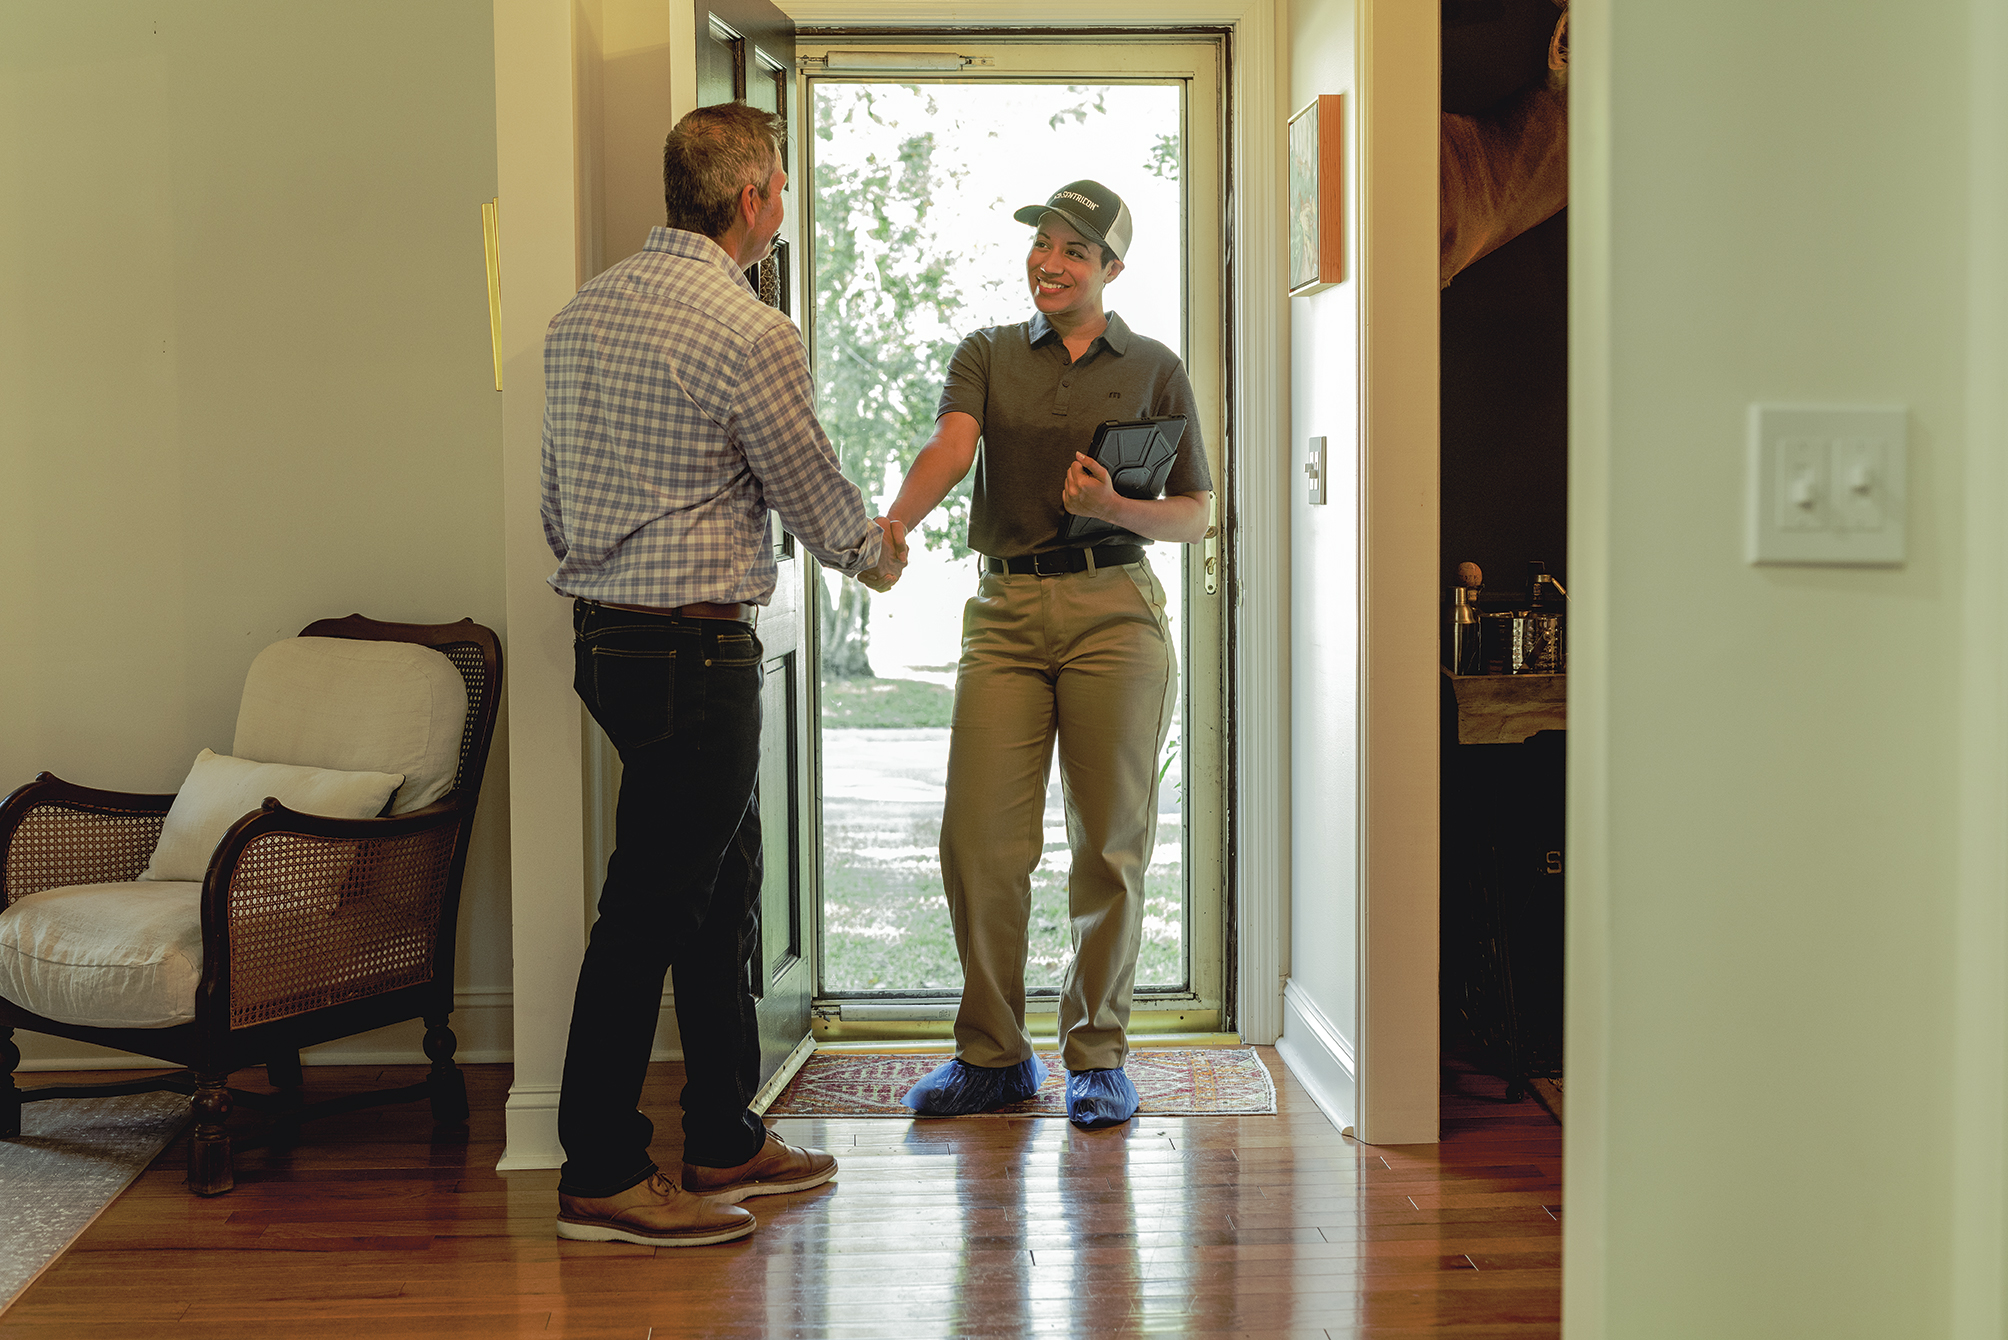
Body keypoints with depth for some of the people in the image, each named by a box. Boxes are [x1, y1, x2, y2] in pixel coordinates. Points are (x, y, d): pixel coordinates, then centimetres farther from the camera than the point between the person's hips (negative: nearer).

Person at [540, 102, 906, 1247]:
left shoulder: (582, 312, 12)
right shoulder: (749, 331, -15)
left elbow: (558, 496, 16)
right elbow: (812, 490, -4)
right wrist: (876, 549, 16)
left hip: (603, 628, 9)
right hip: (695, 648, -9)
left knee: (724, 888, 17)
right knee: (651, 906, -3)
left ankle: (725, 1139, 26)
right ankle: (601, 1175, 5)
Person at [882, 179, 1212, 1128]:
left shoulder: (1156, 371, 10)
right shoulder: (986, 356, 12)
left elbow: (1194, 517, 11)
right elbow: (950, 447, -9)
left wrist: (1115, 507, -10)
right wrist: (893, 525, -29)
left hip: (1115, 612, -1)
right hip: (1006, 612, 1)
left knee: (1110, 841, 1)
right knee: (978, 837, -4)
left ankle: (1096, 1054, 13)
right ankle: (993, 1053, 11)